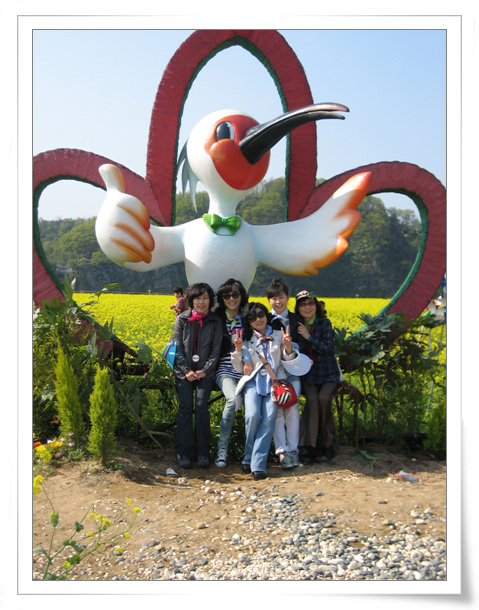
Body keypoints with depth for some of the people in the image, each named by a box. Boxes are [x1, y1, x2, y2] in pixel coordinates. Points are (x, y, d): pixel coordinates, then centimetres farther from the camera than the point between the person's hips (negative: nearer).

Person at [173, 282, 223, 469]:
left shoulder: (215, 322, 6)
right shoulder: (182, 319, 5)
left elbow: (216, 350, 3)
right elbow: (177, 347, 2)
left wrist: (204, 371, -10)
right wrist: (186, 370, -9)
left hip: (205, 372, 0)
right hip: (184, 371, 1)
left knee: (201, 407, -16)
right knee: (185, 407, -15)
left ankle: (203, 453, -6)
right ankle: (183, 453, -8)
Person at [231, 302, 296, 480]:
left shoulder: (279, 335, 13)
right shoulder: (246, 339, 15)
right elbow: (240, 369, 11)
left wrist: (288, 346, -8)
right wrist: (238, 350, -6)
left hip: (274, 381, 0)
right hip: (253, 381, 0)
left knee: (269, 419, -23)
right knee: (253, 416, -25)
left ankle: (257, 464, -18)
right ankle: (249, 457, -4)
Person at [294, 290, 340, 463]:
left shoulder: (324, 323, -1)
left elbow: (328, 349, -12)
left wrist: (308, 336, -15)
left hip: (327, 374, -1)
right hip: (306, 375, 1)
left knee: (323, 398, -29)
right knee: (312, 399, -28)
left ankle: (326, 442, -9)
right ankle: (307, 446, -26)